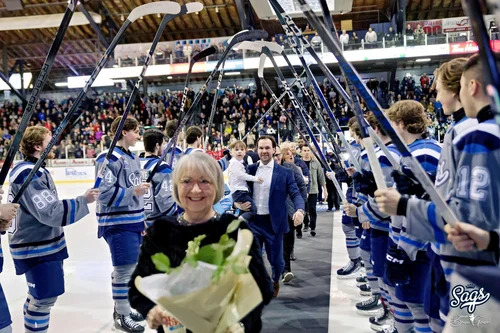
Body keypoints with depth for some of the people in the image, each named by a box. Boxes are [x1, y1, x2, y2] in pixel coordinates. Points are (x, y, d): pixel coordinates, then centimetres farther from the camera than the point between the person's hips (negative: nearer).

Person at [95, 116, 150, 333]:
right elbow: (104, 194, -21)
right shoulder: (109, 158, -16)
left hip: (134, 221, 9)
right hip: (117, 222, -9)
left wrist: (143, 219, 20)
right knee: (124, 268, -3)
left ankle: (122, 307, 32)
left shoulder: (133, 157, 13)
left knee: (128, 266, 17)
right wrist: (132, 191, -23)